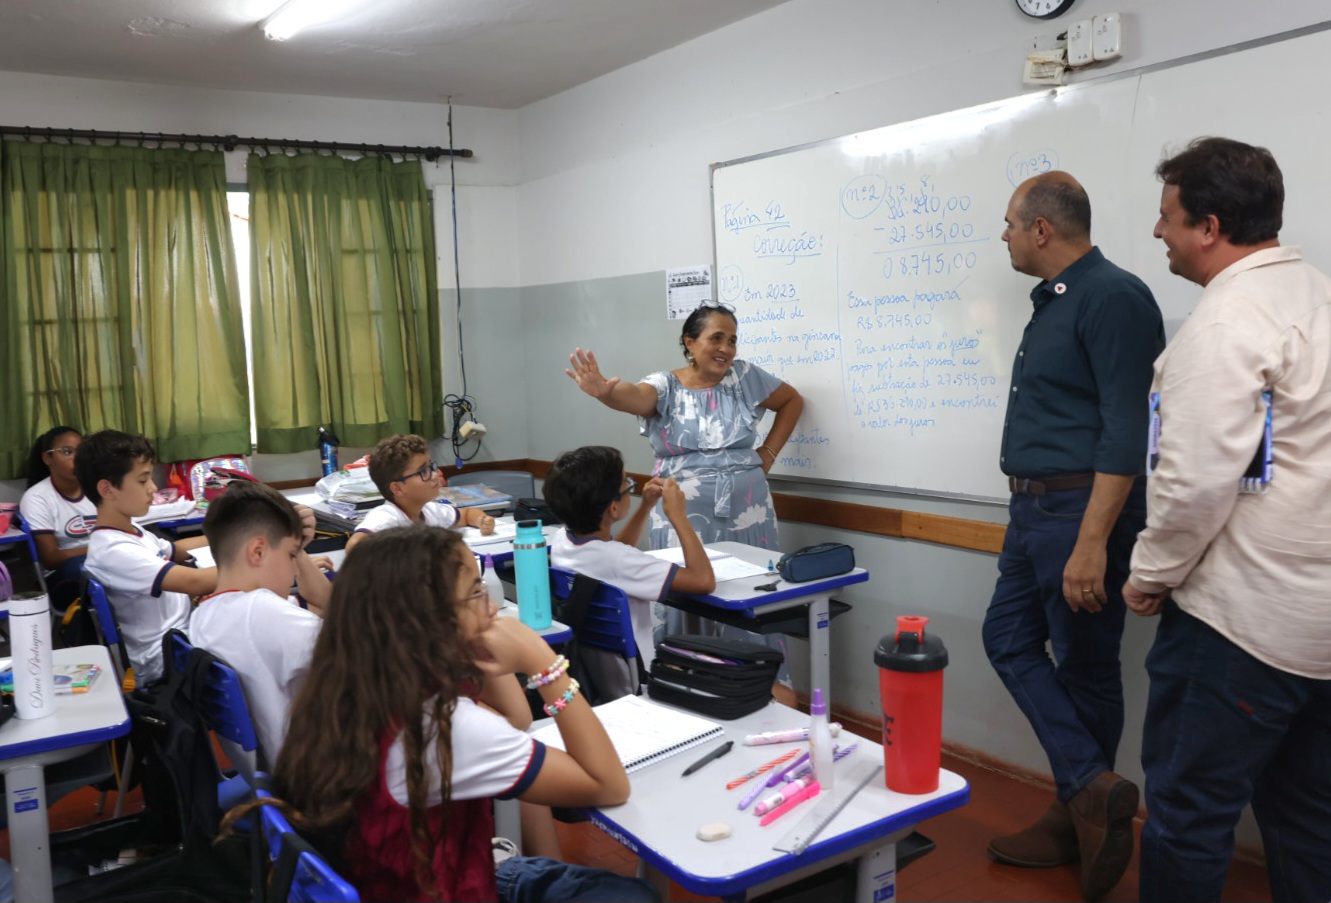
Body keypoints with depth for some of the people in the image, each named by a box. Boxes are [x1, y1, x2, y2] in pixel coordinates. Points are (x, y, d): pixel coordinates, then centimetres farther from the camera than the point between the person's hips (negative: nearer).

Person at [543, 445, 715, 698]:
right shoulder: (616, 561, -32)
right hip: (624, 692, -8)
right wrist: (678, 515, -19)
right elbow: (704, 580, -30)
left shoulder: (560, 541, -6)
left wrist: (646, 506, 6)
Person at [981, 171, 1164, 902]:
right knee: (1008, 638, 11)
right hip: (1033, 509, 10)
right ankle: (1090, 790, 18)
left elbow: (1126, 432, -22)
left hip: (1080, 511, -10)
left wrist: (1091, 541, -25)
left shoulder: (1112, 298, -15)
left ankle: (1080, 816, 17)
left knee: (1085, 666, 2)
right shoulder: (1052, 302, 14)